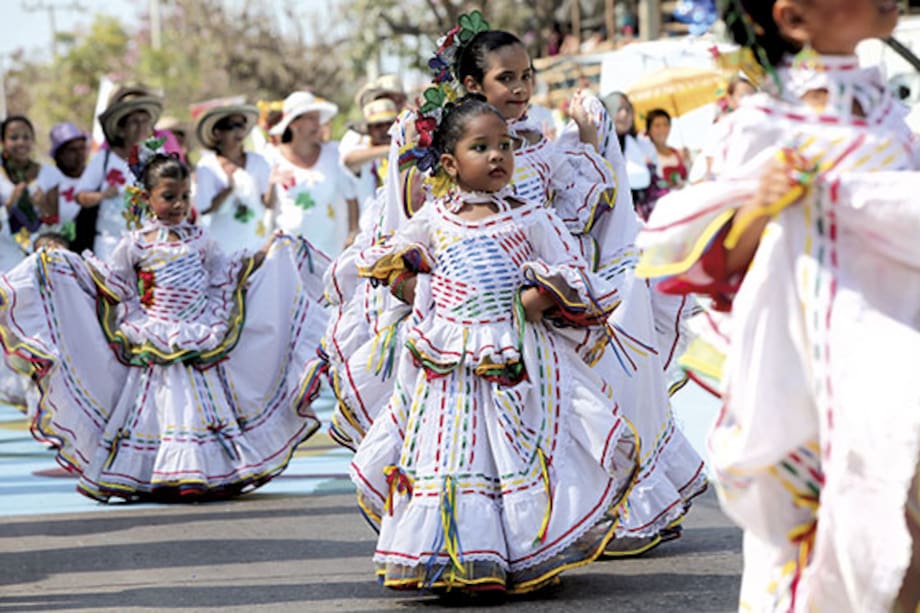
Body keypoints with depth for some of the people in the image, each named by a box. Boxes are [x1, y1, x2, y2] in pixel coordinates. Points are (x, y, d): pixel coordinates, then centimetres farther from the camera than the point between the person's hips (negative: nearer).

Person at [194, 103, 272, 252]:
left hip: (256, 241, 2)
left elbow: (268, 203, 3)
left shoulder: (258, 162, 5)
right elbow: (203, 208, -8)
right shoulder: (207, 166, -2)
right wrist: (229, 188, -19)